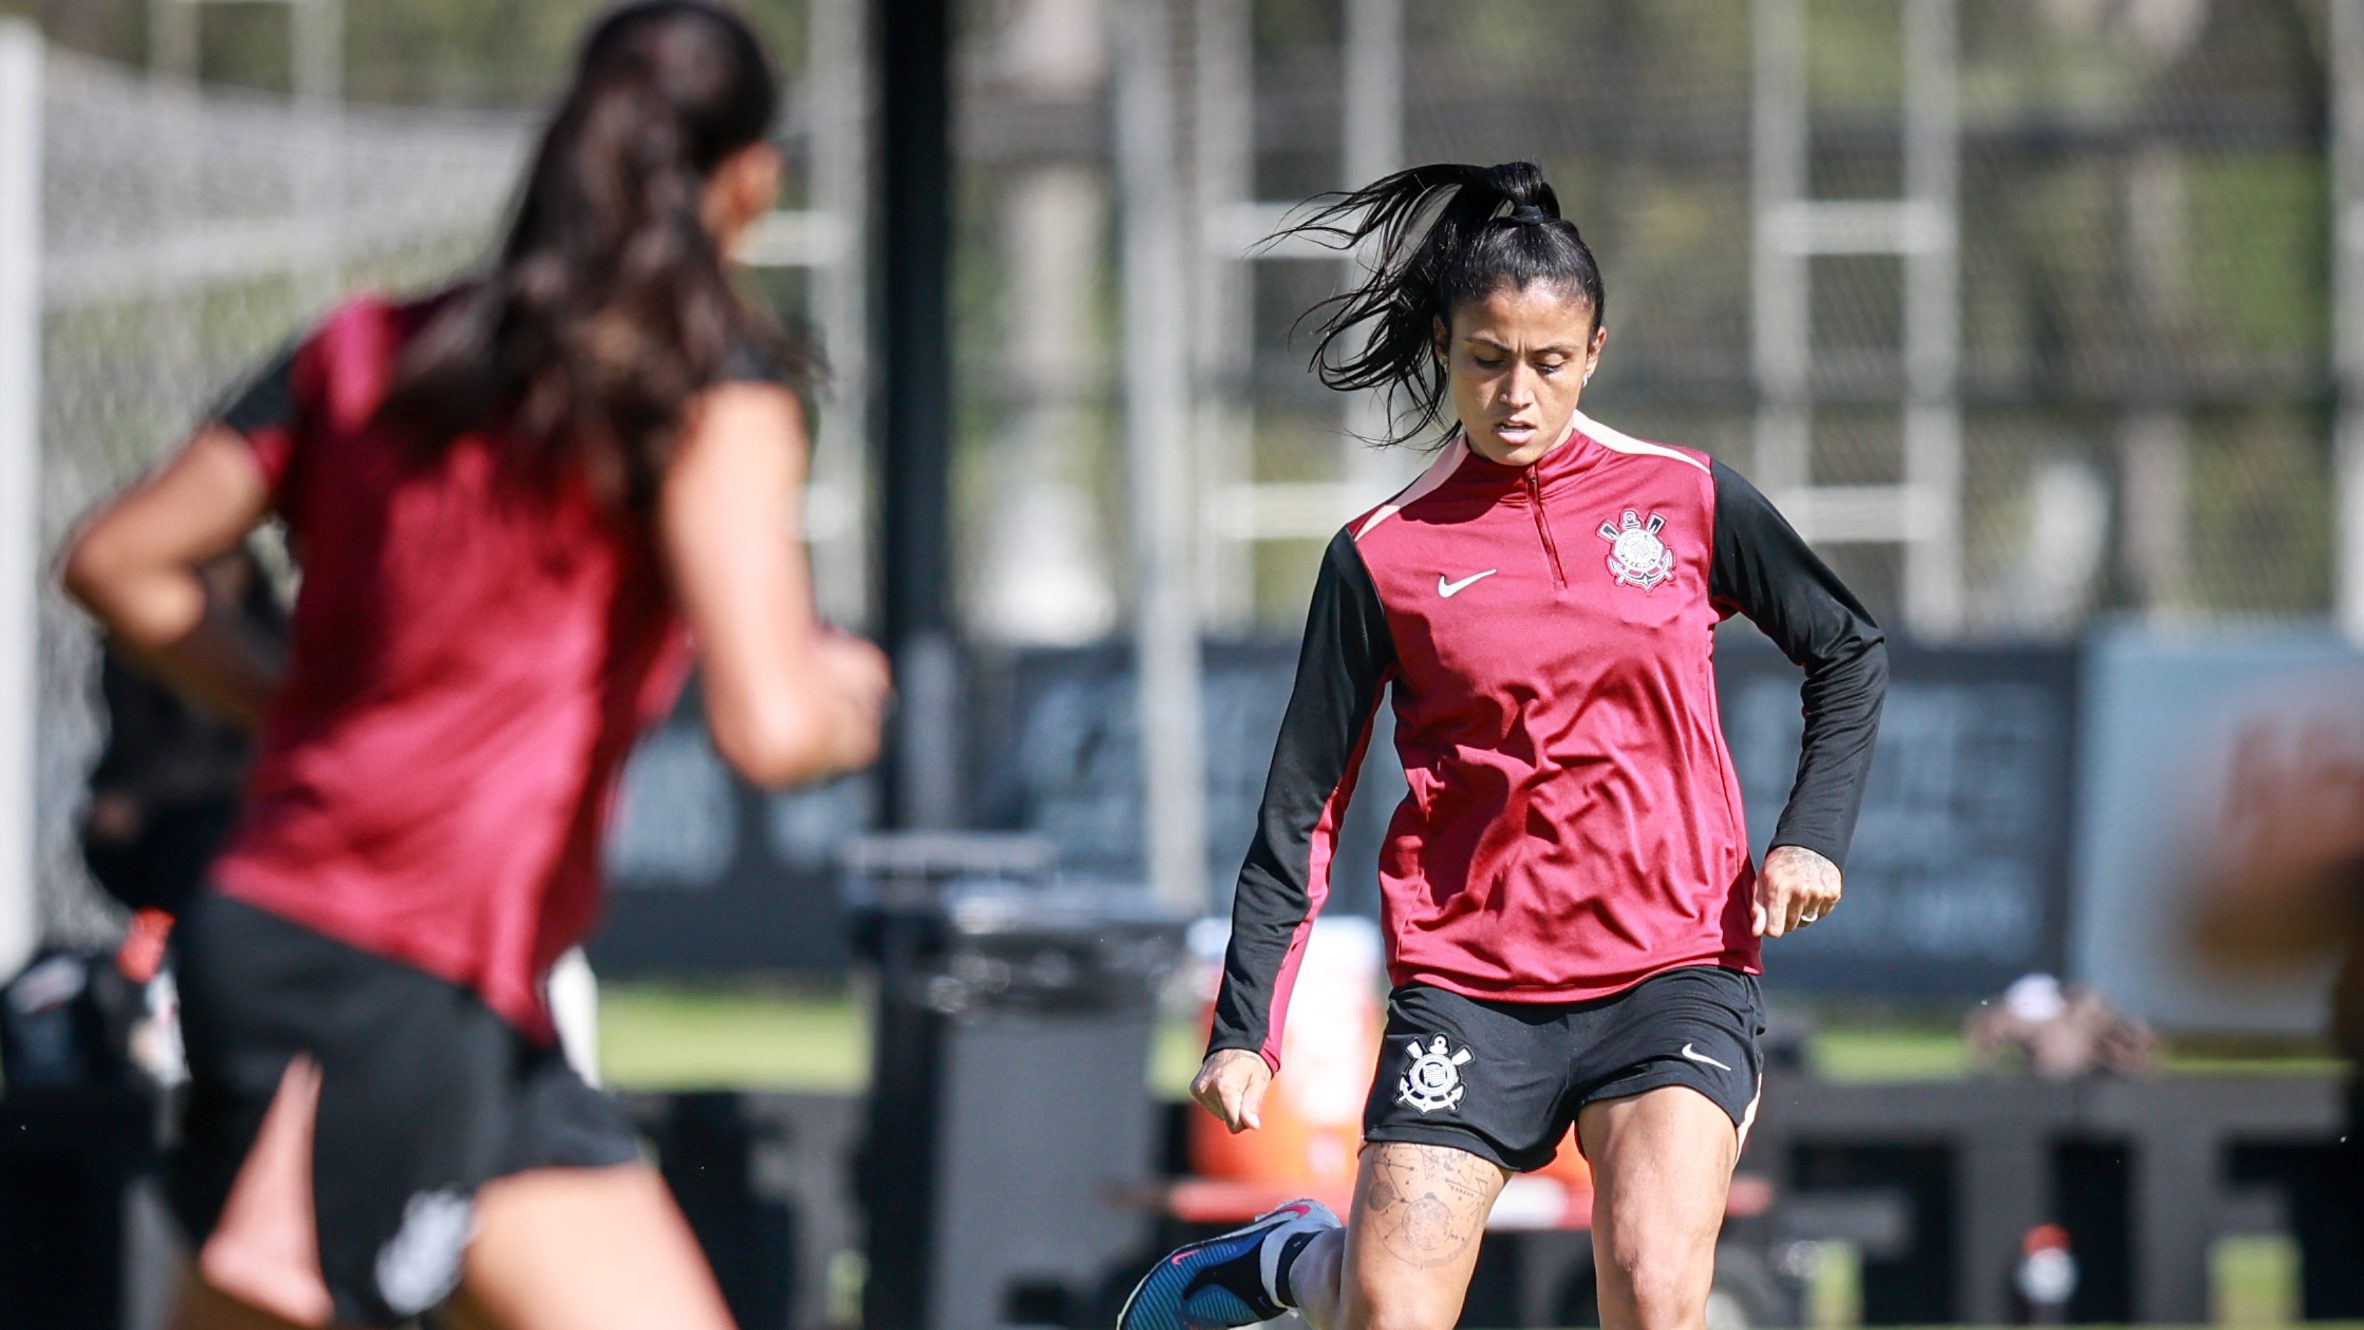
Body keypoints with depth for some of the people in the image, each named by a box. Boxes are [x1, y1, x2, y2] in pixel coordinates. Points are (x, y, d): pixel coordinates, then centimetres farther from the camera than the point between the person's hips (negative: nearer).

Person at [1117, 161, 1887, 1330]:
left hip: (1675, 967, 0)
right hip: (1468, 985, 0)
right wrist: (1244, 1032, -2)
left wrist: (1813, 837, 2)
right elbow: (1301, 812, 4)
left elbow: (1849, 652, 16)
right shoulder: (1383, 558, 1)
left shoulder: (1685, 499, 3)